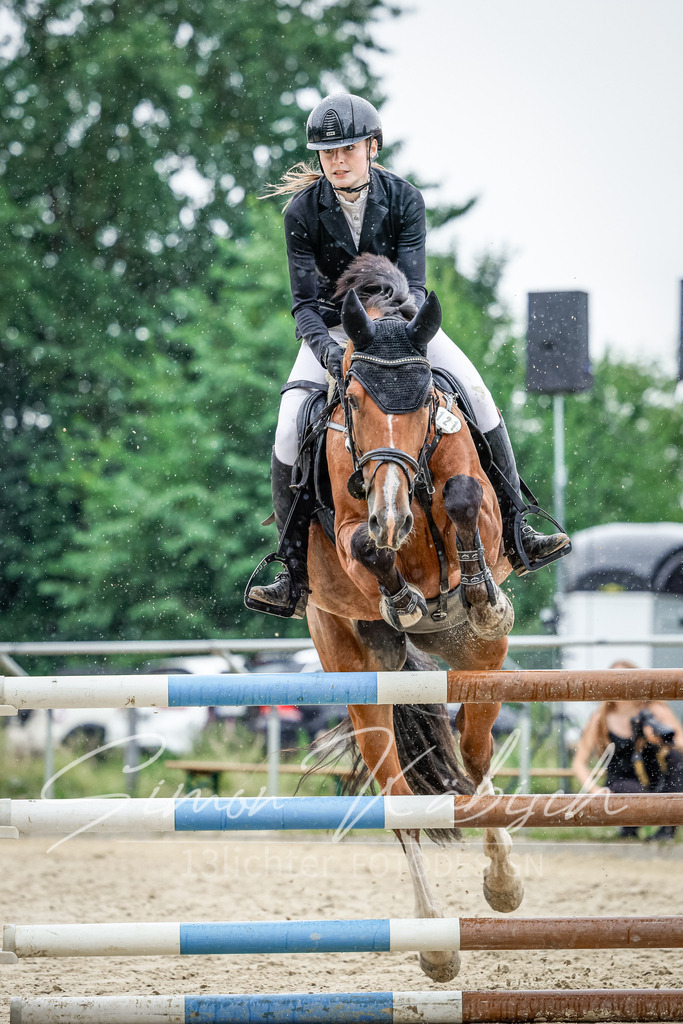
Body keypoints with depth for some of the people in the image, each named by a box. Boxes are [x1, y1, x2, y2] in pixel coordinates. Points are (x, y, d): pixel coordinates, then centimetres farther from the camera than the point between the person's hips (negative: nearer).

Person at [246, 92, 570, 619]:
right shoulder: (303, 212, -15)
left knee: (476, 392, -20)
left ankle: (514, 534, -11)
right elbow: (304, 301, -17)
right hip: (332, 327, -1)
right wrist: (325, 348, -38)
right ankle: (295, 575, -12)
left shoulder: (404, 198, -14)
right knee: (290, 431, -22)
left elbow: (413, 283, -19)